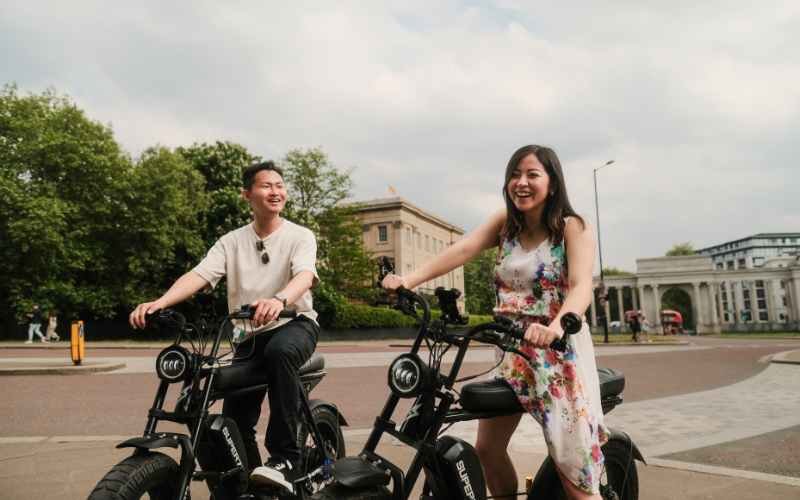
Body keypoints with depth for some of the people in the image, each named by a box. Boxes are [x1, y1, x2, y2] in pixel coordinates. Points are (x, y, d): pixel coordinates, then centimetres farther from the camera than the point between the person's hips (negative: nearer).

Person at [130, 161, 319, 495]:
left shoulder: (300, 236, -3)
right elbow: (198, 275, -8)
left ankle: (285, 458, -31)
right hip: (251, 335, 4)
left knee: (280, 350, -39)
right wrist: (159, 302, -28)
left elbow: (304, 275, -24)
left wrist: (279, 300, -47)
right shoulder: (232, 241, 6)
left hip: (295, 323, -3)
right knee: (234, 423, 0)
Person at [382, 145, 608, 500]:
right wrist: (410, 279, -25)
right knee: (487, 448, 10)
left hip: (559, 352, -5)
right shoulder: (504, 223, 5)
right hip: (511, 352, 5)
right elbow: (462, 249, -10)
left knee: (572, 470, -3)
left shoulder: (573, 228, -8)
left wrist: (555, 326, -44)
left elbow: (581, 286, -23)